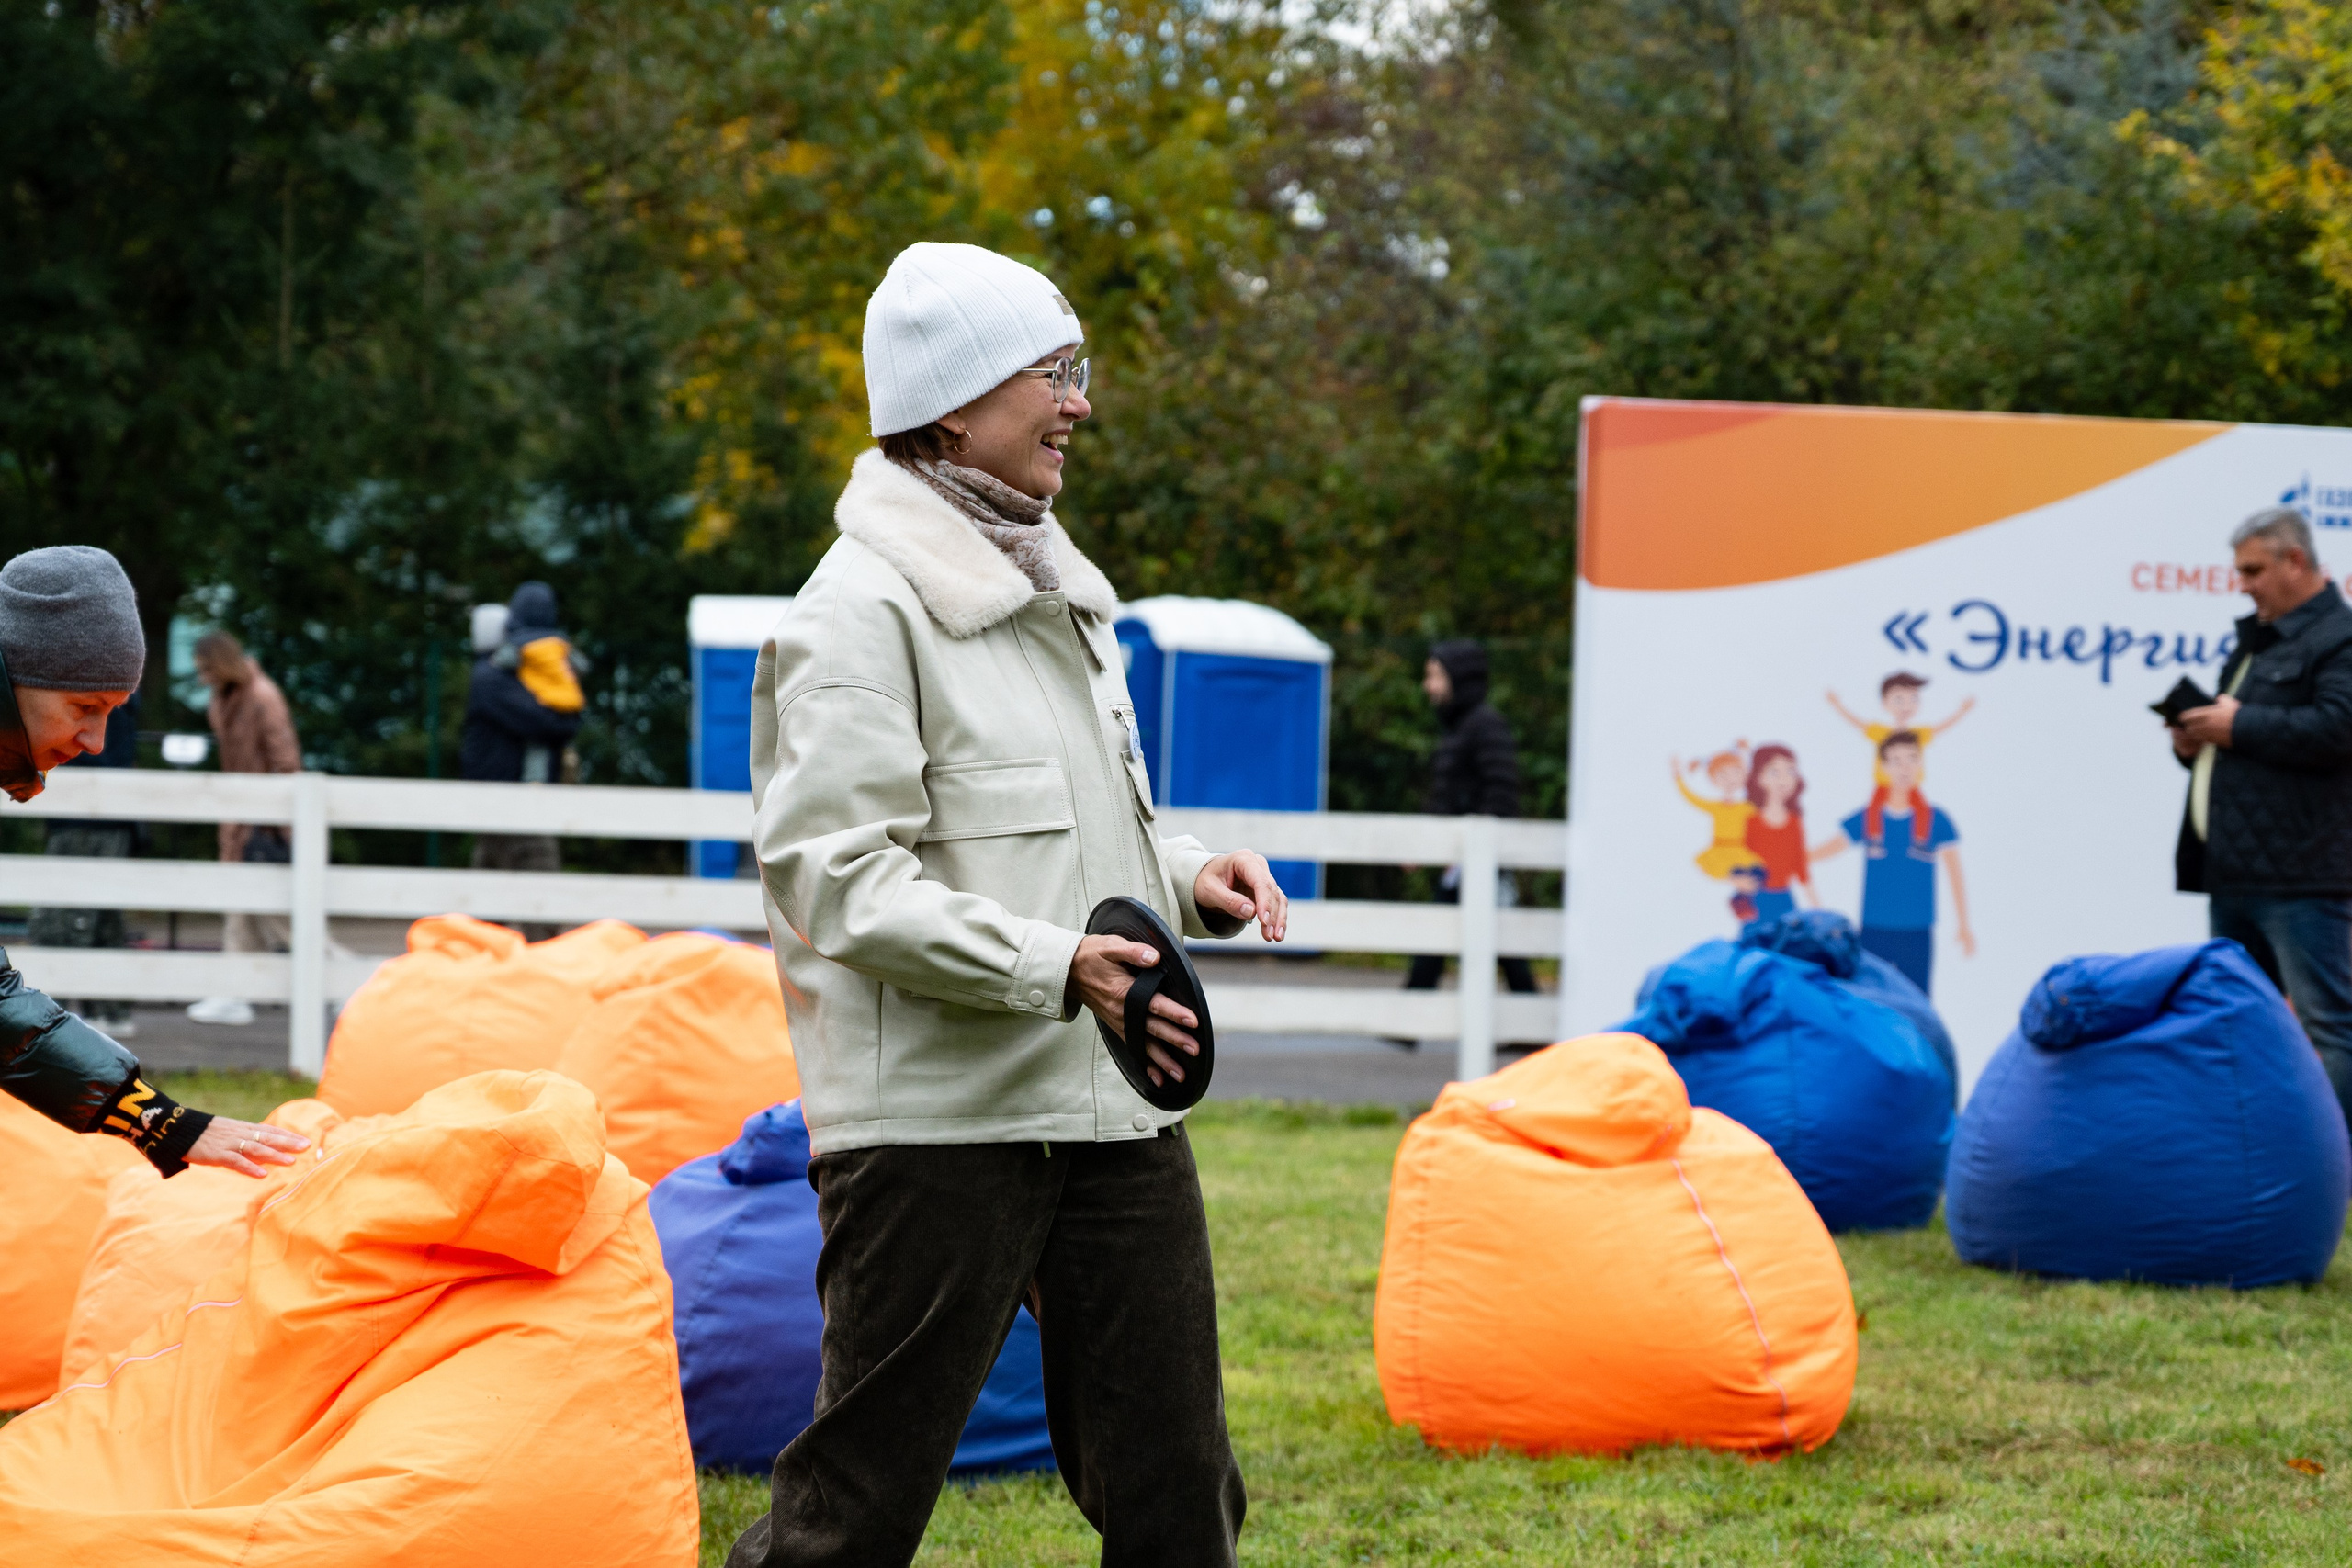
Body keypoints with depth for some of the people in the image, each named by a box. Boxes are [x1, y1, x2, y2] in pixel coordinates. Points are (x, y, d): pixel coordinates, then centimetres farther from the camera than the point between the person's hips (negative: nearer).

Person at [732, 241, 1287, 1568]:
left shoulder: (1061, 595, 18)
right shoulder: (860, 610, -9)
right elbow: (839, 875, -17)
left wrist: (1187, 881, 7)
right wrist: (1054, 965, -25)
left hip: (1115, 1106, 8)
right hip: (937, 1113, -8)